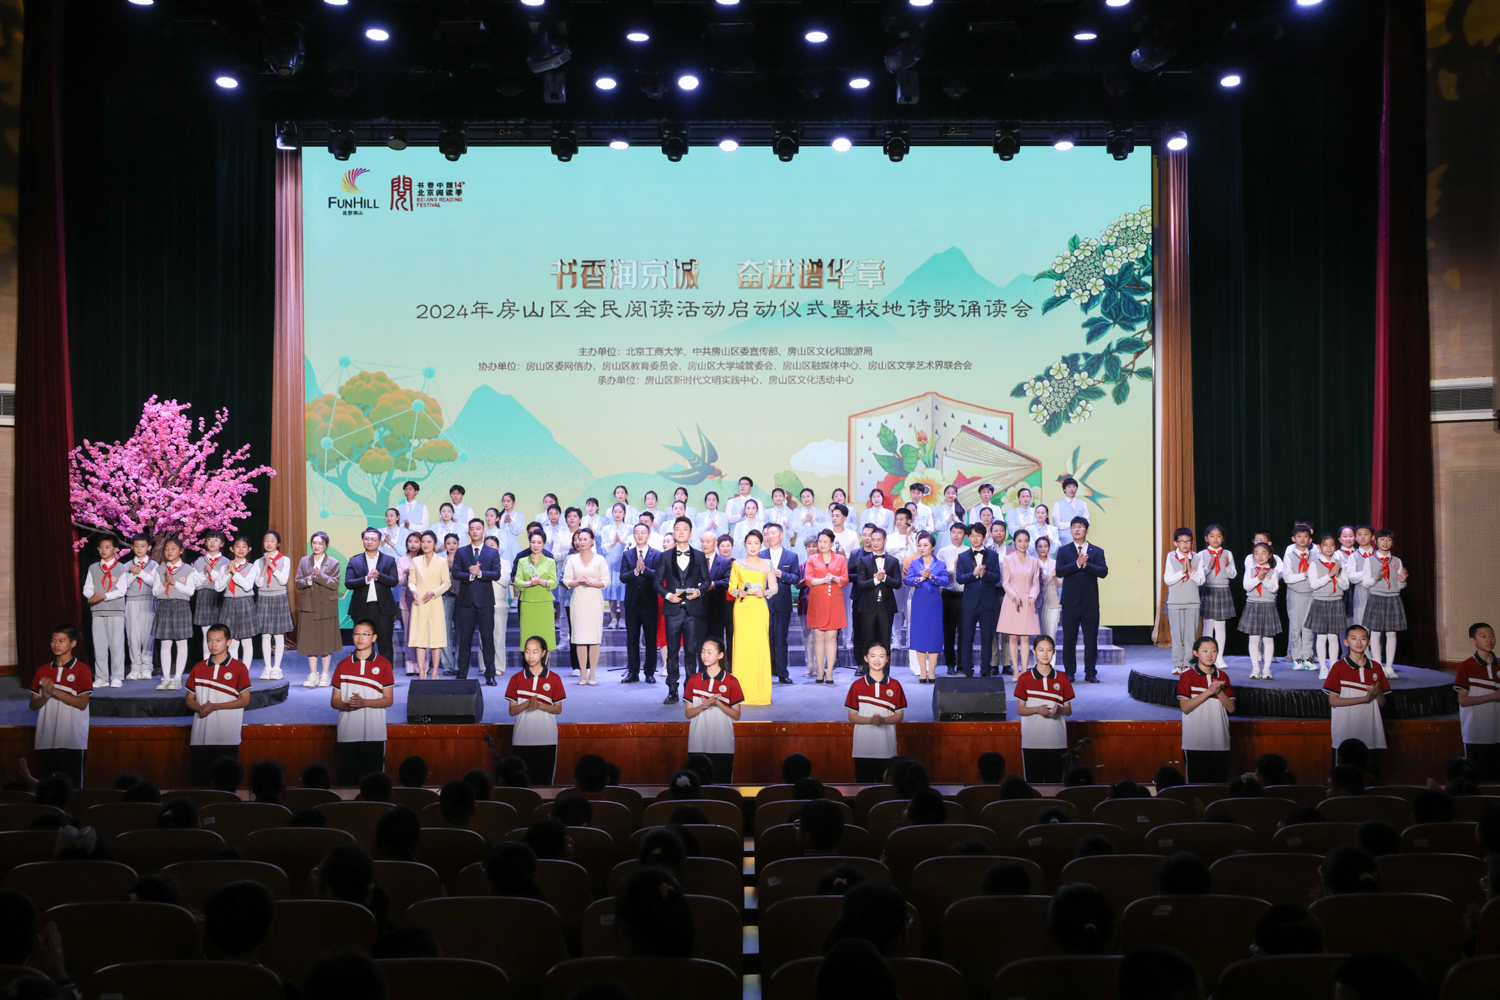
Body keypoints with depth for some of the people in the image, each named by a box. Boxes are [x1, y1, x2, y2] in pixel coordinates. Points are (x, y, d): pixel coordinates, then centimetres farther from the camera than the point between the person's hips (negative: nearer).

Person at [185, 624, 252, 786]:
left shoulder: (239, 668, 0)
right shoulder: (198, 668, 11)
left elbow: (245, 700, -4)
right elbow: (190, 698, 12)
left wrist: (215, 706, -12)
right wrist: (200, 708, -11)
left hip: (227, 737, -3)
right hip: (200, 736, 3)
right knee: (199, 780, 4)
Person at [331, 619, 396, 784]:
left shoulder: (383, 664, 2)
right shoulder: (343, 666, 9)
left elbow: (388, 700, 0)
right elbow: (334, 701, 9)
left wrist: (364, 702, -15)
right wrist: (347, 704, -13)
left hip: (374, 734, -2)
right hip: (347, 733, 2)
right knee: (347, 779, 2)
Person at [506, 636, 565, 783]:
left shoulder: (553, 678, 3)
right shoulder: (517, 679, 5)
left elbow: (558, 709, 2)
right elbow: (512, 711, 2)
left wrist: (539, 705, -15)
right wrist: (527, 704, -16)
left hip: (547, 739, 0)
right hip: (522, 738, 1)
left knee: (545, 780, 1)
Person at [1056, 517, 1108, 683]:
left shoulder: (1097, 551, 8)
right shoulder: (1064, 550, 6)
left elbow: (1104, 572, -7)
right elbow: (1059, 571, -9)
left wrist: (1086, 565, -18)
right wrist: (1077, 563, -19)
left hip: (1090, 602, 1)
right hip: (1070, 601, 0)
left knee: (1091, 639, 3)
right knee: (1069, 639, 3)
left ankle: (1090, 673, 10)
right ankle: (1069, 672, 11)